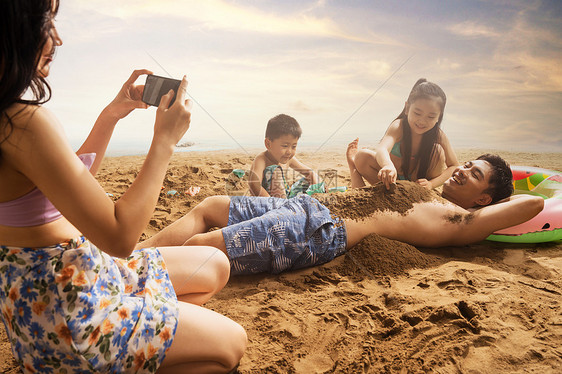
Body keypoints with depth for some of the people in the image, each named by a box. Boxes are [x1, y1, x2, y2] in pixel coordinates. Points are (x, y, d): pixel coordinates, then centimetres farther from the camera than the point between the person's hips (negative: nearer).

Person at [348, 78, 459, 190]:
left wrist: (431, 184, -28)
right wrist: (388, 165, -71)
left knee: (438, 150, -23)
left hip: (418, 179, 2)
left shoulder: (438, 135, -19)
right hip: (393, 178, -2)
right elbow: (381, 149, -47)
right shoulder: (398, 127, -26)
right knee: (362, 156, -26)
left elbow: (454, 166, -10)